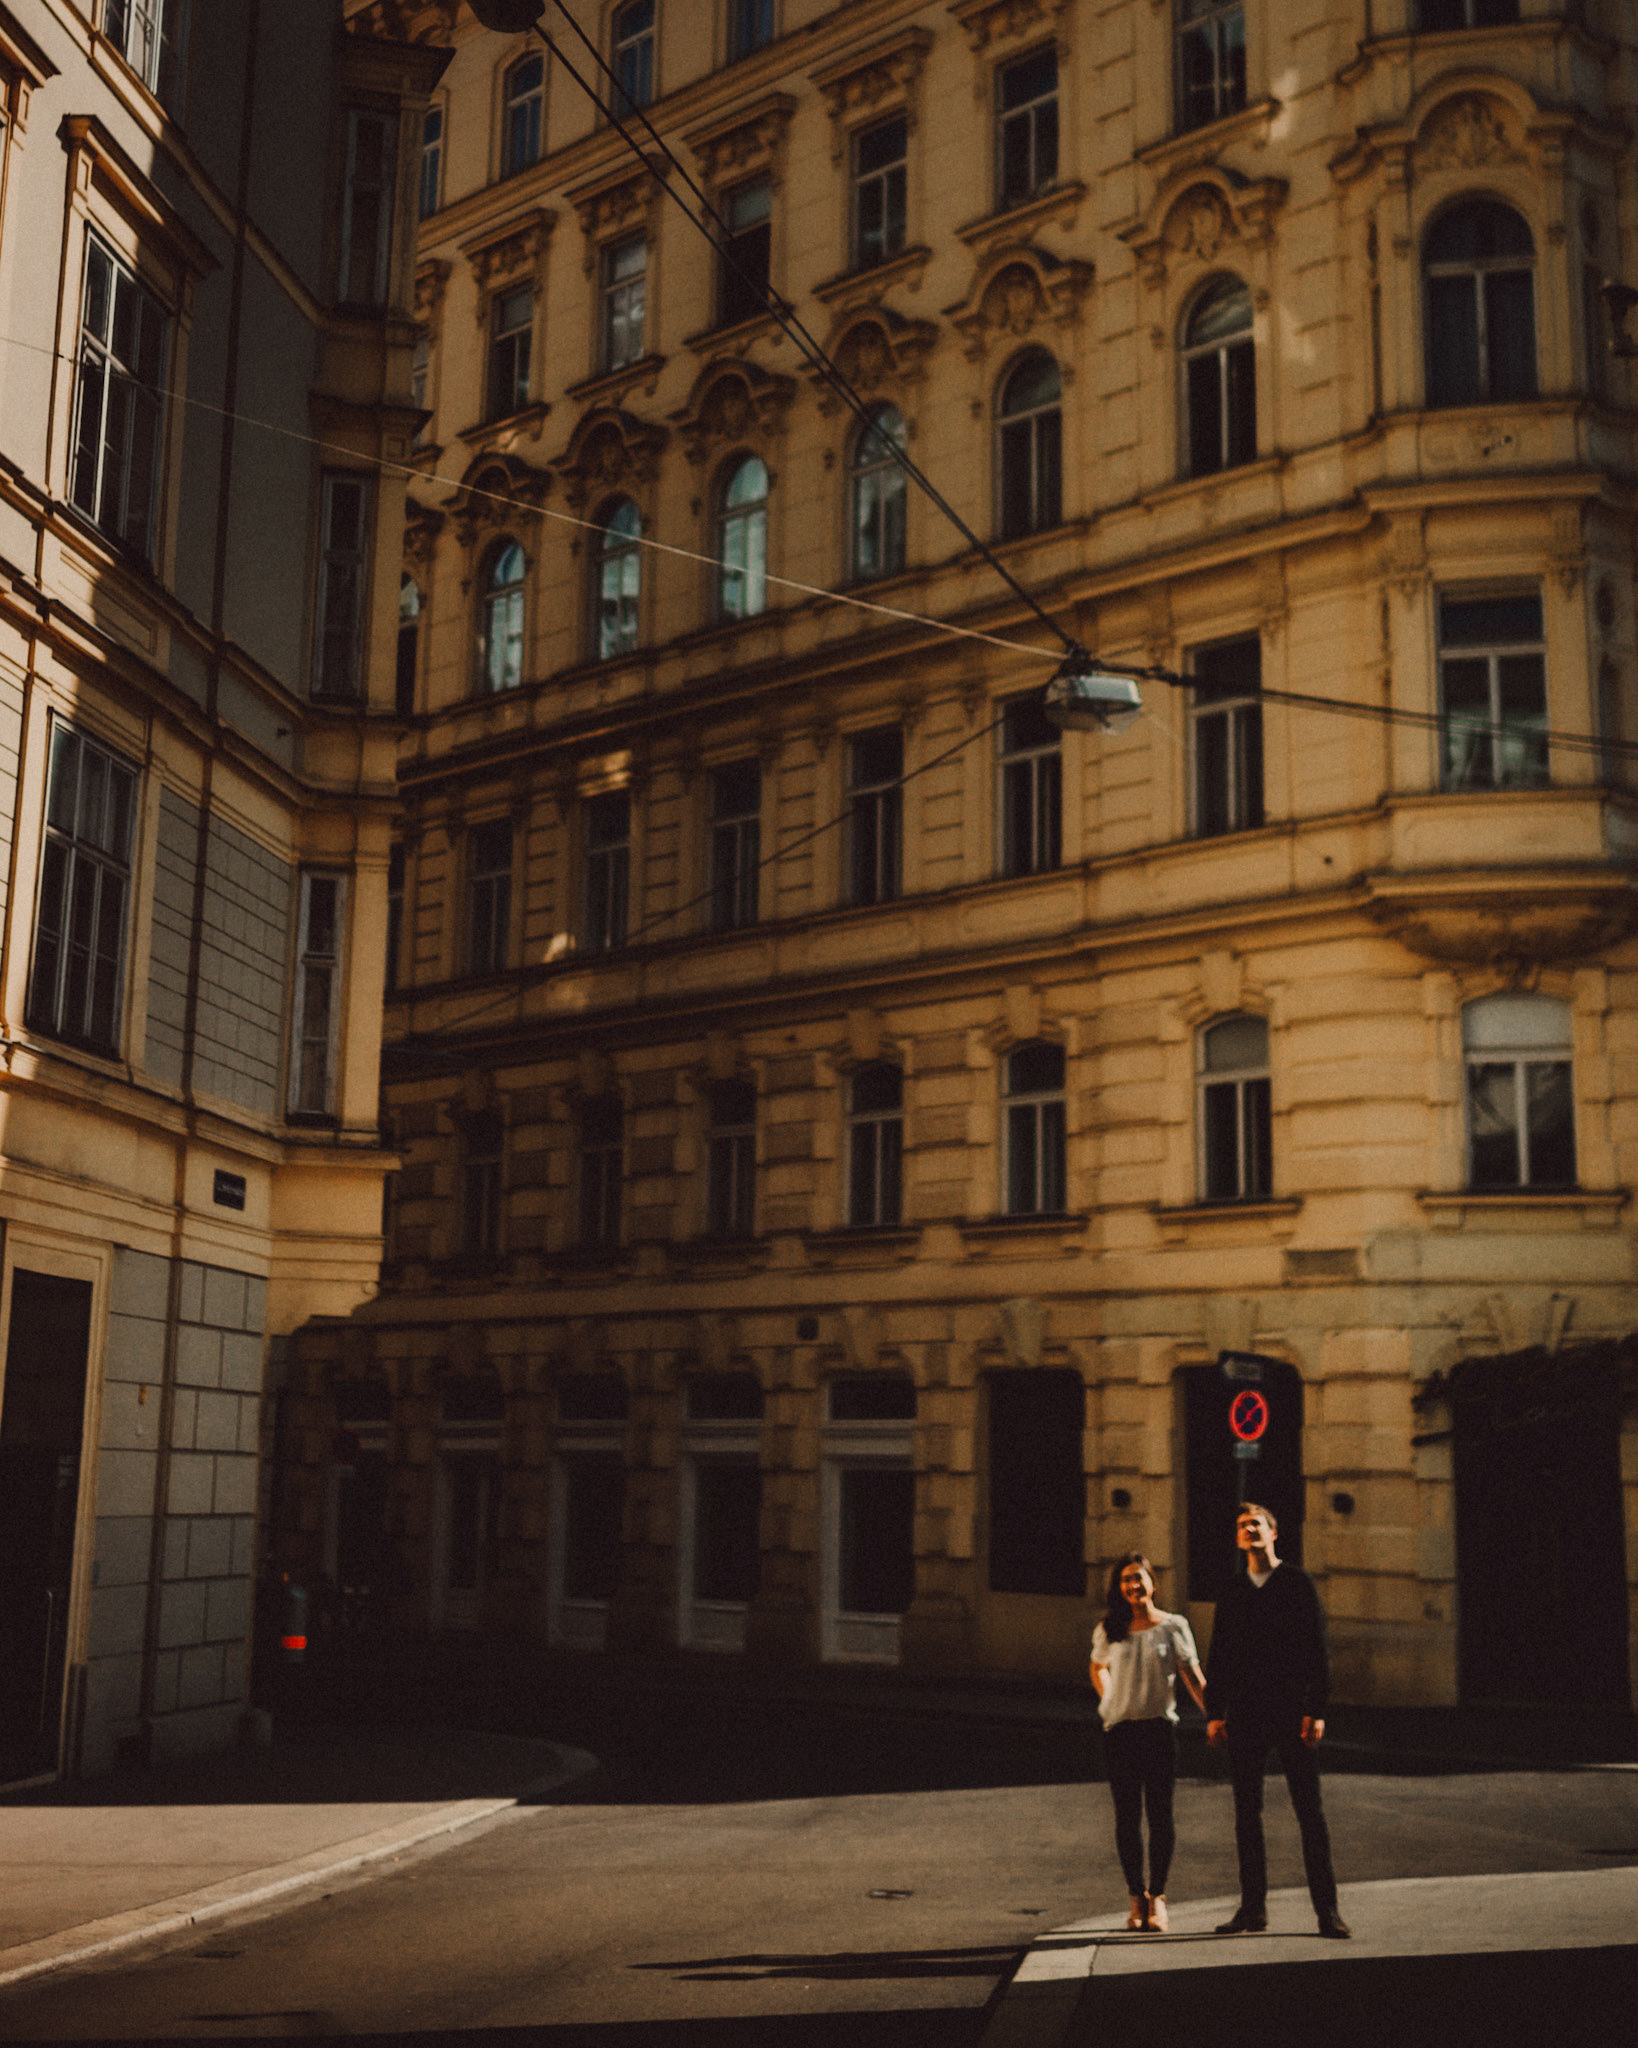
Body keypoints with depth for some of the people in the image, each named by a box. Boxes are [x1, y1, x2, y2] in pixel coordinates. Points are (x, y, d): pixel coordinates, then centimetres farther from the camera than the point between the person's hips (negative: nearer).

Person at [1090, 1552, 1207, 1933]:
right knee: (1127, 1816, 4)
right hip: (1119, 1731, 2)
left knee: (1159, 1813, -2)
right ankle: (1137, 1897, 14)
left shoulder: (1173, 1627, 0)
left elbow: (1193, 1677, 1)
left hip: (1160, 1729, -2)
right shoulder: (1108, 1630, 5)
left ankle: (1157, 1896, 7)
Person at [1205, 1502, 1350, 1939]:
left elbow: (1317, 1651, -1)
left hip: (1291, 1713, -3)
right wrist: (1214, 1713, 6)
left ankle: (1327, 1909, 2)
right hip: (1244, 1714, 4)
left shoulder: (1297, 1583, 3)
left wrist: (1316, 1710, -9)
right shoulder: (1232, 1591, 13)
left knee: (1310, 1811, -3)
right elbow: (1218, 1657, 14)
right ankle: (1253, 1908, 12)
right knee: (1246, 1813, 5)